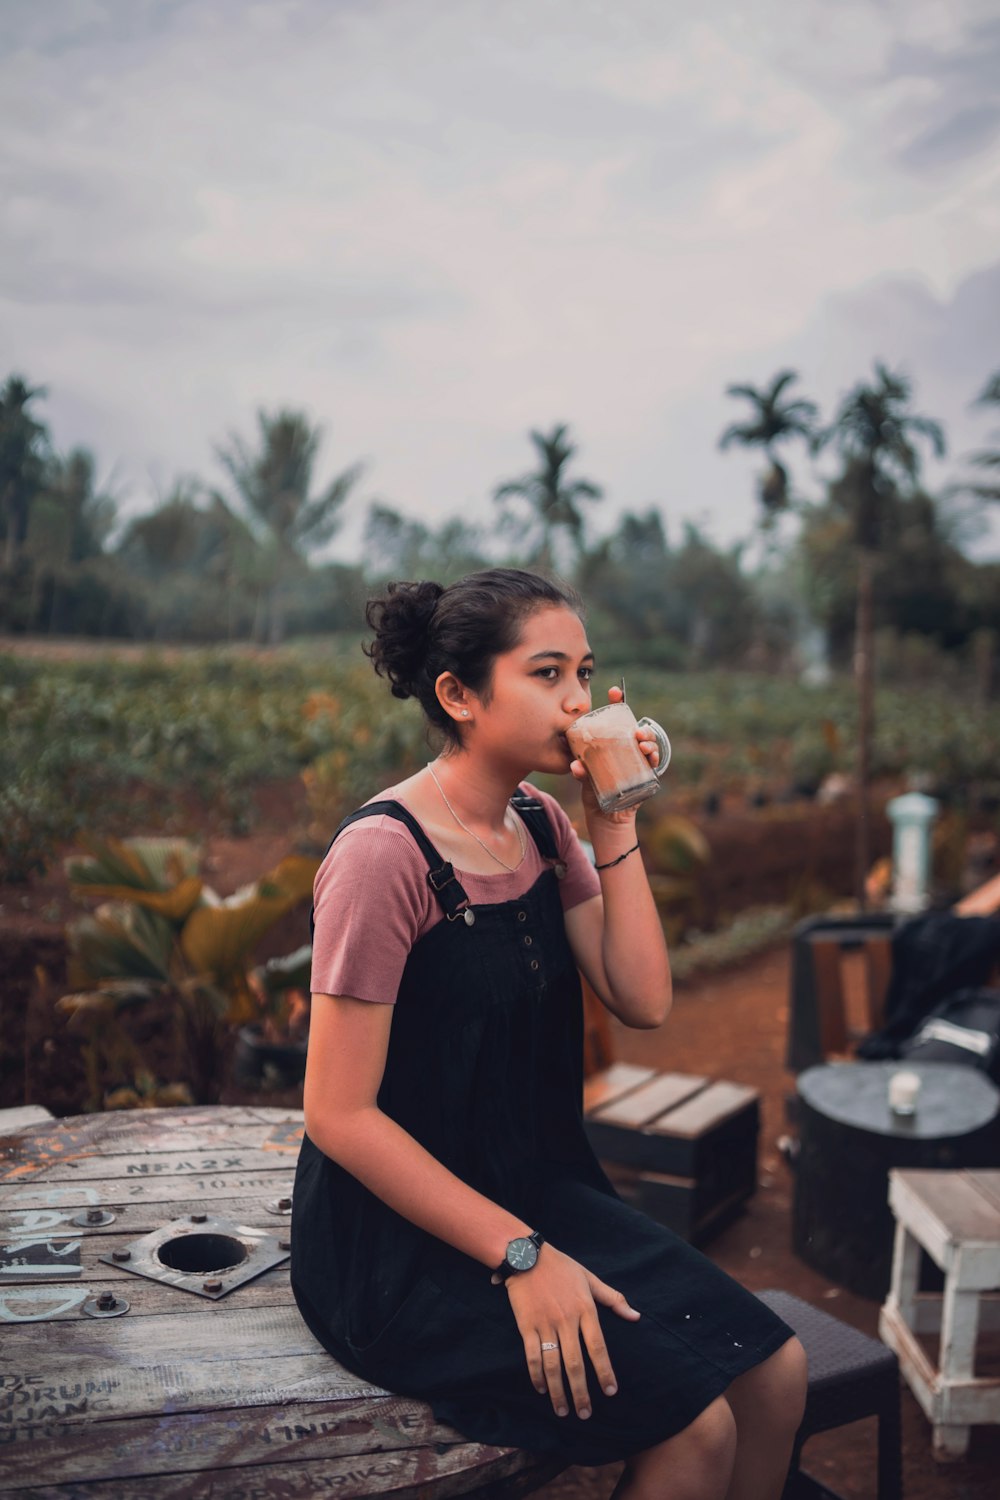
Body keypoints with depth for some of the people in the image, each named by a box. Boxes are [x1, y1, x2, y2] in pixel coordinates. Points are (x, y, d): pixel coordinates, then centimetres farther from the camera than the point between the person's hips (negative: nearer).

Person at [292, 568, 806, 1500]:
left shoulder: (541, 824, 3)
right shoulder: (385, 853, -21)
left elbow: (643, 1001, -1)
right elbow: (339, 1113, -20)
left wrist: (613, 825, -9)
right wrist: (518, 1256, -18)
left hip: (535, 1193, 7)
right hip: (400, 1240, -7)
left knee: (776, 1371, -1)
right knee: (695, 1423, -14)